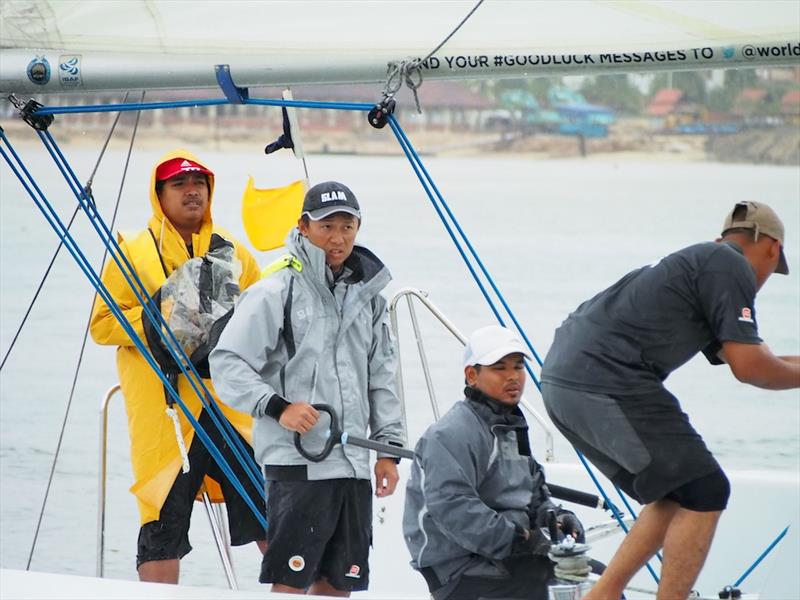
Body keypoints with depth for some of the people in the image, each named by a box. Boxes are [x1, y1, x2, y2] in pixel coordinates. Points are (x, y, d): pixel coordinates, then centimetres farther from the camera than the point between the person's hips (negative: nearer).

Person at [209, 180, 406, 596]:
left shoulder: (367, 294, 15)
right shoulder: (277, 290, -6)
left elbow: (382, 376, 21)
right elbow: (227, 364, -9)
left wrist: (389, 446, 14)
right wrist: (278, 407, -20)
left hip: (353, 461, 6)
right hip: (296, 460, -6)